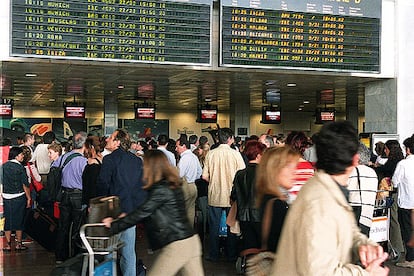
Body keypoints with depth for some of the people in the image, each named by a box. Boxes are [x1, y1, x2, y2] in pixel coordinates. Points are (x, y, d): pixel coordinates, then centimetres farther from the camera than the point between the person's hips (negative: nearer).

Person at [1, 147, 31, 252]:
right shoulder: (20, 167, -11)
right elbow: (25, 184, -10)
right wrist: (29, 198, -3)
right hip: (19, 197, -4)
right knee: (19, 220, 5)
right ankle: (19, 244, 11)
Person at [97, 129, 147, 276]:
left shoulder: (110, 159, -8)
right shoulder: (138, 160, 9)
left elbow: (102, 185, -10)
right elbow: (144, 185, 11)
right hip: (133, 211, 5)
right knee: (128, 251, 10)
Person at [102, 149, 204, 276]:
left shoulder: (161, 190, -14)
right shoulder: (172, 186, 14)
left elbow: (141, 213, -12)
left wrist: (114, 226, -4)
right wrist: (125, 218, 23)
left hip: (177, 246, -9)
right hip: (192, 241, 9)